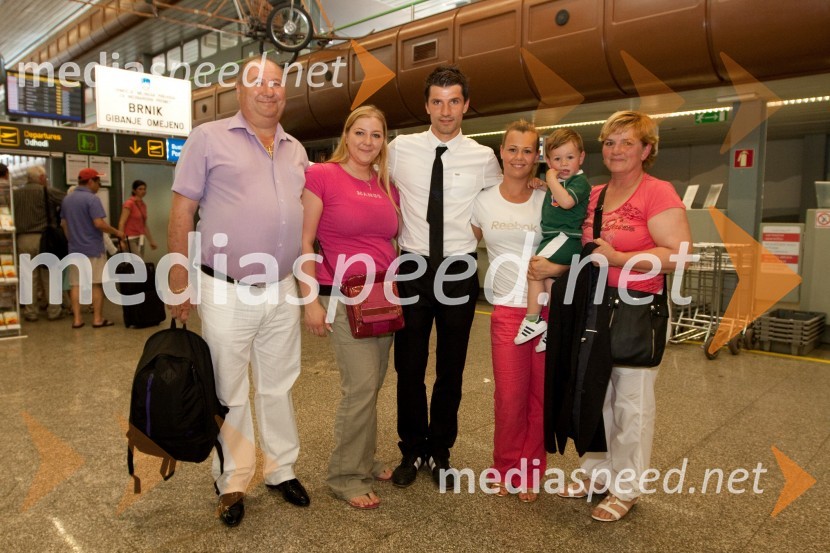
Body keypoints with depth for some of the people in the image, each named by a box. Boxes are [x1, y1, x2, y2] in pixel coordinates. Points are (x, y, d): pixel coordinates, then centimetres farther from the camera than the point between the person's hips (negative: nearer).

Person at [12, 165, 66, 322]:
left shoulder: (15, 193, 8)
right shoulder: (47, 192, -6)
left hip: (23, 239, 3)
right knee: (50, 276, 5)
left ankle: (30, 312, 11)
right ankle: (53, 310, 9)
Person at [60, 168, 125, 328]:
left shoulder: (67, 199, 12)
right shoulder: (92, 199, -13)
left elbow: (63, 224, 18)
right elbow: (99, 223, -21)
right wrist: (116, 232, -8)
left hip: (74, 249, 7)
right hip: (93, 248, -7)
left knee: (75, 284, 6)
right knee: (97, 284, 1)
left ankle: (77, 319, 6)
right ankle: (98, 318, 3)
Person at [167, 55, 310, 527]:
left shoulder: (296, 150, 13)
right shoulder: (209, 138, -2)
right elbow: (182, 211, -3)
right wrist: (179, 280, -7)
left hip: (283, 291, 4)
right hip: (226, 292, -4)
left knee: (280, 387, 14)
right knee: (229, 393, 7)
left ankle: (282, 470, 30)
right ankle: (233, 483, 24)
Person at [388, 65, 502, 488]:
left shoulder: (484, 158, 0)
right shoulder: (400, 149, 0)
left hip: (459, 272, 0)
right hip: (412, 269, 0)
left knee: (451, 370, 10)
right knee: (409, 367, 8)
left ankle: (440, 452, 29)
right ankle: (412, 450, 28)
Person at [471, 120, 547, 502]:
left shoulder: (548, 201, 3)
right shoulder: (483, 202, 4)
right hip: (507, 310, 0)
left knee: (540, 396, 6)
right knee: (510, 397, 1)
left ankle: (530, 473, 25)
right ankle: (507, 469, 25)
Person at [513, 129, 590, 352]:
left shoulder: (580, 181, -8)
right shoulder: (557, 180, 19)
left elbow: (566, 201, -28)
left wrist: (551, 180, -16)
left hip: (567, 238, -9)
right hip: (553, 238, 9)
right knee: (549, 277, 1)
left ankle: (533, 319, -8)